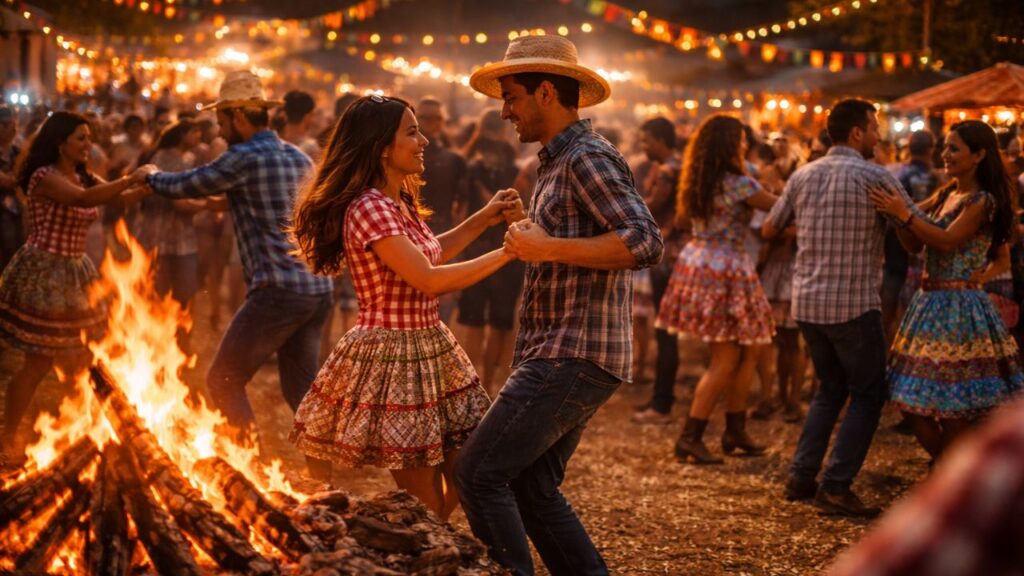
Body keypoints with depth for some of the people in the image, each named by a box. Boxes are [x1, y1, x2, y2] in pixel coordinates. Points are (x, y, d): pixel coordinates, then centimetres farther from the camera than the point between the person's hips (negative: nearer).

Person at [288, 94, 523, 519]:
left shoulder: (401, 204, 10)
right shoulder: (369, 209, -19)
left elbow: (430, 252, 27)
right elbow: (429, 280, -23)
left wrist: (483, 218, 16)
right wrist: (507, 252, -18)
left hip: (431, 353, 9)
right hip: (393, 359, -9)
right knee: (424, 505, -1)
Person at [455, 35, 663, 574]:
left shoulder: (588, 158, -12)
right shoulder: (557, 164, 20)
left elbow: (643, 242, -24)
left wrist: (546, 248, -23)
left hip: (574, 359, -11)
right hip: (557, 356, 11)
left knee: (479, 472, -11)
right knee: (532, 489, 13)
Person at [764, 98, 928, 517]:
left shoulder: (802, 176, 7)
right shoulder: (875, 178, -9)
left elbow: (769, 230, 16)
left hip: (806, 304, 6)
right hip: (854, 305, -6)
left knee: (831, 388, 21)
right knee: (867, 394, 6)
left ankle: (801, 477, 16)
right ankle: (836, 487, -1)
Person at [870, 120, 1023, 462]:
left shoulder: (982, 201, -10)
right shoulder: (945, 195, 14)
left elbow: (948, 241, -21)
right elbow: (913, 244, 9)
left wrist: (903, 213, -23)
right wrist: (894, 208, -5)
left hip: (960, 308, -8)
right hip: (930, 302, 8)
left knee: (952, 413, -3)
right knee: (911, 404, 9)